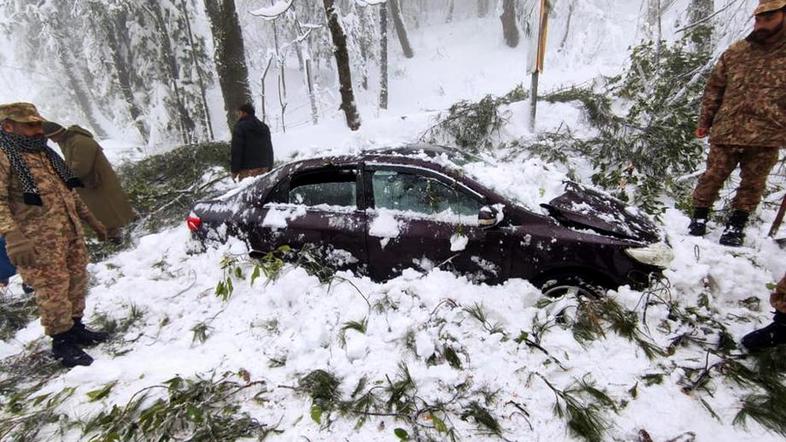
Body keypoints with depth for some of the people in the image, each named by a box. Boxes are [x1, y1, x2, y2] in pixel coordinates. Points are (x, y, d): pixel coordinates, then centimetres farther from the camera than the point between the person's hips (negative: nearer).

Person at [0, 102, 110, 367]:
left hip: (71, 231, 8)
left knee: (77, 281, 14)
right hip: (39, 241, -8)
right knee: (53, 289, -1)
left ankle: (75, 327, 30)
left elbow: (68, 191, 23)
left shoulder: (46, 153, 16)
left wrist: (91, 220, 23)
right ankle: (62, 342, 13)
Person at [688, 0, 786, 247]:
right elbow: (714, 88, 12)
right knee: (712, 177, 3)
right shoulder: (736, 52, 7)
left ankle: (736, 225, 21)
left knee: (752, 184, 8)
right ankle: (699, 218, 17)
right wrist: (705, 121, 7)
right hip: (726, 132, 1)